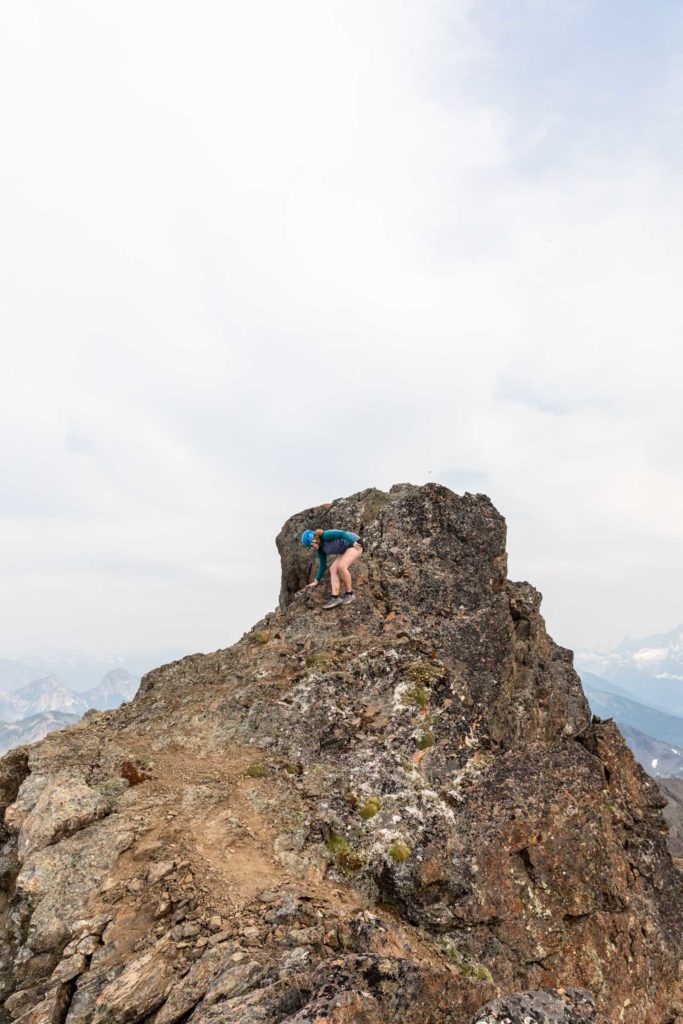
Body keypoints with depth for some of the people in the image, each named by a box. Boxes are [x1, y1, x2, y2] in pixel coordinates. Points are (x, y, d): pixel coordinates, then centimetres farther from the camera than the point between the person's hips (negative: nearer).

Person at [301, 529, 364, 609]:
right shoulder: (320, 549, 4)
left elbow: (342, 533, -25)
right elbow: (323, 566, 9)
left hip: (355, 544, -9)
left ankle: (350, 594, -12)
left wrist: (354, 543, -29)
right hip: (346, 550, 9)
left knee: (341, 567, -25)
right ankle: (335, 597, -17)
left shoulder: (326, 536, -21)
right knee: (333, 569, -8)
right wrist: (316, 581, 9)